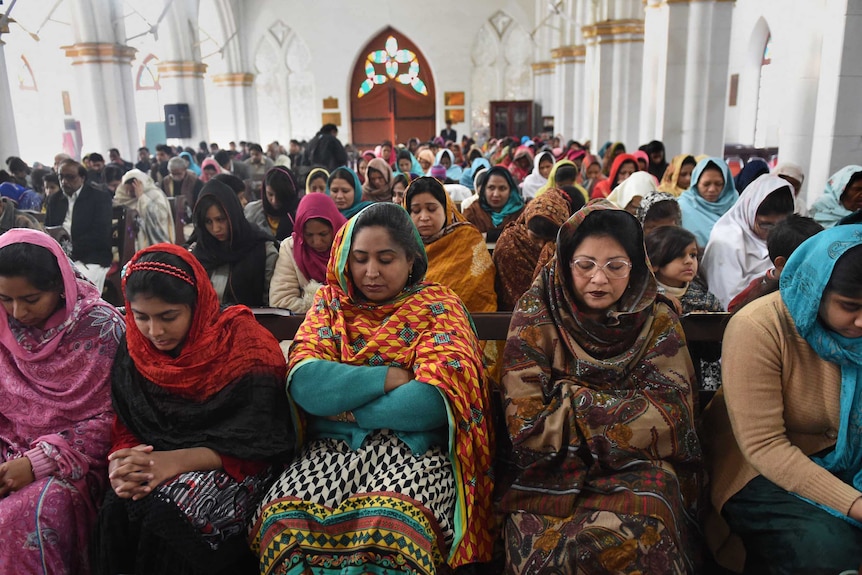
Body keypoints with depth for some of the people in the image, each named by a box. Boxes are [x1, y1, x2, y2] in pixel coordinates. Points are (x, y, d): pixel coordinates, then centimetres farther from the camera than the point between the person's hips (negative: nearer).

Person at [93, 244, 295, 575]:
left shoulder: (246, 346, -14)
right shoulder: (133, 351, 2)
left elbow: (255, 444, -16)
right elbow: (124, 428, 4)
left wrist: (177, 461, -29)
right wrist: (122, 464, -21)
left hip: (235, 467, -4)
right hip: (156, 460, 4)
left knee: (168, 515, -30)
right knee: (115, 510, -26)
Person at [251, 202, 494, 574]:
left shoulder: (437, 306, 3)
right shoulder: (330, 303, 11)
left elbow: (435, 401, -12)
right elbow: (303, 382, -6)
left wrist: (340, 403, -8)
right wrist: (391, 376, -12)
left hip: (413, 445, -2)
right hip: (332, 444, 3)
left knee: (390, 527, -33)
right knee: (283, 519, -27)